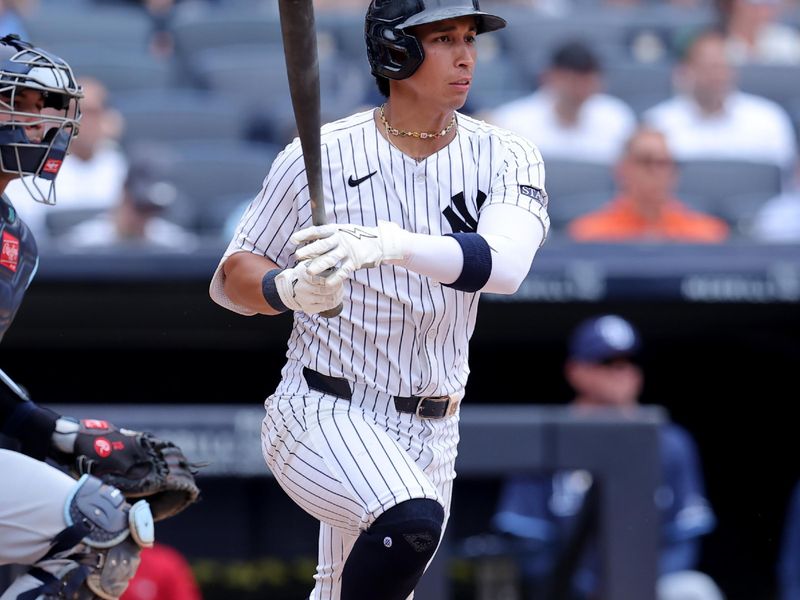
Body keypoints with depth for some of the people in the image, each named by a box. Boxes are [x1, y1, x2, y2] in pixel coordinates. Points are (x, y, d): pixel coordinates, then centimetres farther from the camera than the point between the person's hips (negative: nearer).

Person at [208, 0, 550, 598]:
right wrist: (291, 290, -25)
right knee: (413, 520, -33)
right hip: (319, 417, -4)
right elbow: (230, 279, -1)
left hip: (430, 436, 4)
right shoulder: (323, 155, -8)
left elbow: (504, 267, -24)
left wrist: (394, 245, -42)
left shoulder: (506, 160, -4)